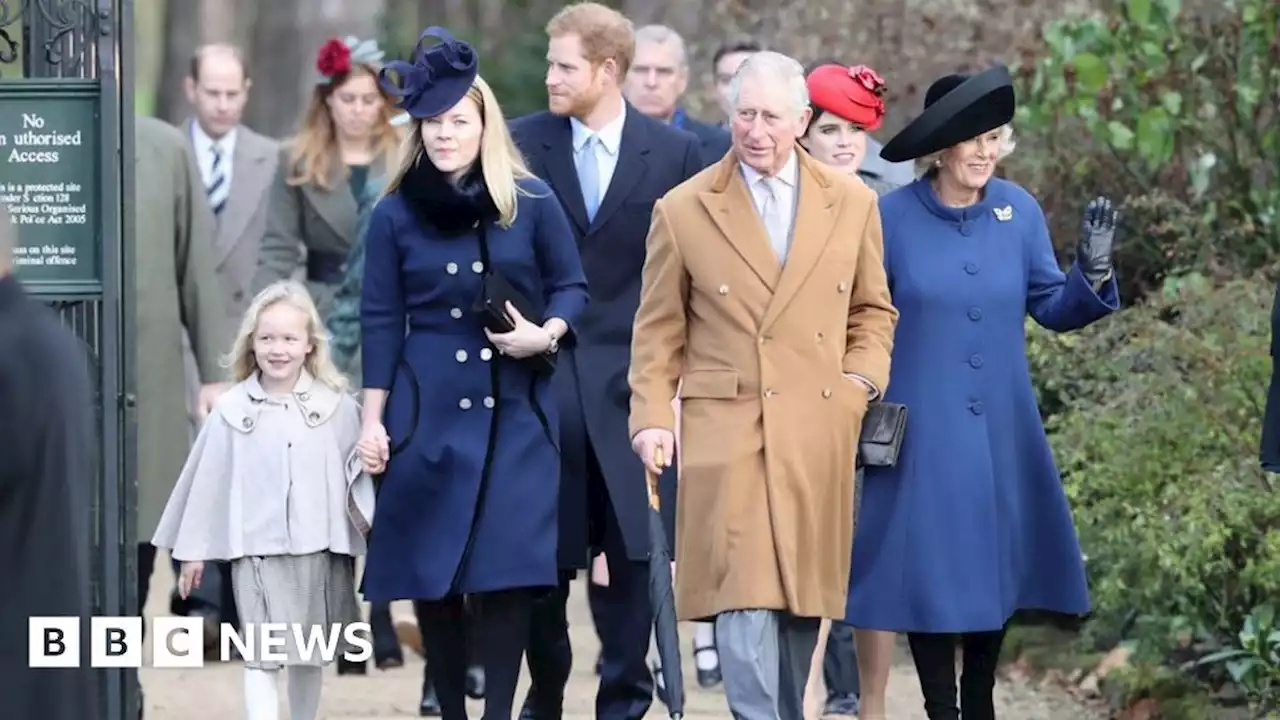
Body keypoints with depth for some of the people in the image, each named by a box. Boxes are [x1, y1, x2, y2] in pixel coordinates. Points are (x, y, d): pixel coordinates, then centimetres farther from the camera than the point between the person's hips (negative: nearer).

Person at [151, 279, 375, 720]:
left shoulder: (337, 406, -2)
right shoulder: (232, 410, -2)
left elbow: (356, 474, 1)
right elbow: (208, 481, 3)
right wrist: (193, 550, 7)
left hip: (319, 548, 1)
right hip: (257, 549, -1)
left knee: (309, 655, 15)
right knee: (261, 655, -7)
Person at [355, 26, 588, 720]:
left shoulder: (530, 201, 1)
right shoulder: (395, 214, 3)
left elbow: (571, 288, 8)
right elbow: (381, 322, 5)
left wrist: (546, 333, -13)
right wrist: (372, 422, 2)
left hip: (515, 411, -1)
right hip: (428, 414, 1)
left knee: (507, 570, -8)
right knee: (430, 573, 2)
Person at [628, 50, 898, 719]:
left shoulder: (852, 202, 8)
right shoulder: (684, 210, 3)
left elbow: (873, 311, 17)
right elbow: (659, 329, 6)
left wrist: (863, 378, 1)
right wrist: (652, 418, -3)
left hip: (818, 433, 3)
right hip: (726, 430, -3)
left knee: (804, 595, 7)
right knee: (744, 598, -13)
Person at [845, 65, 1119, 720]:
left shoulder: (1019, 211, -1)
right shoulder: (893, 216, -10)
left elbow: (1051, 308, 3)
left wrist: (1091, 273, -15)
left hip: (1001, 433, 3)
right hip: (921, 435, -3)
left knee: (997, 562, 11)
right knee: (929, 568, 1)